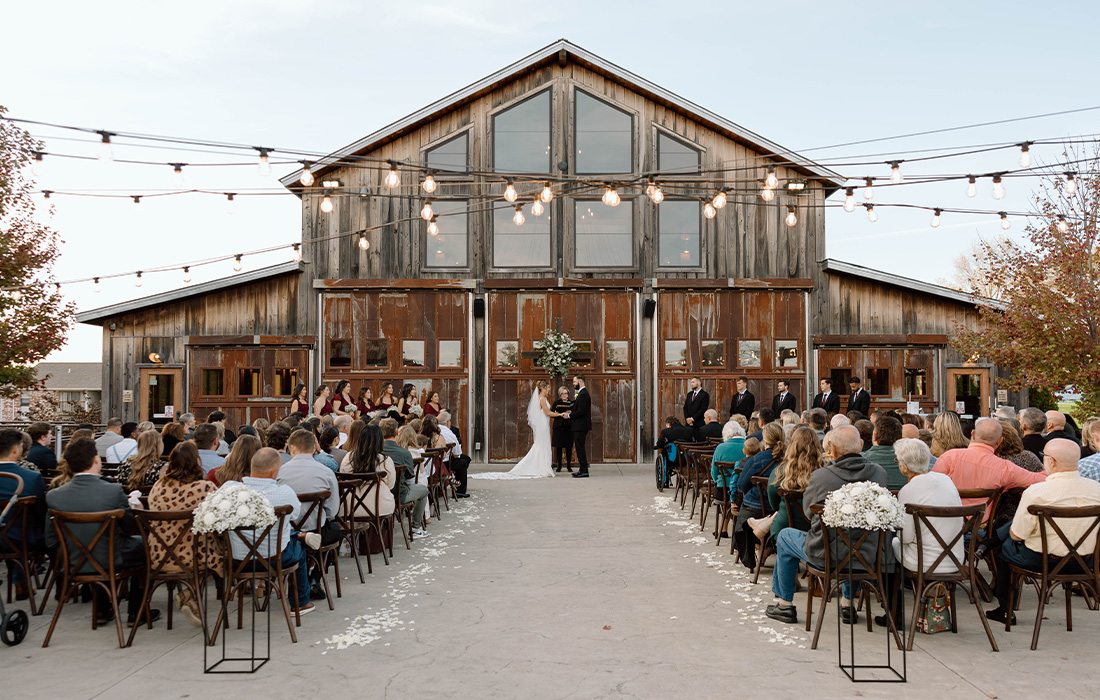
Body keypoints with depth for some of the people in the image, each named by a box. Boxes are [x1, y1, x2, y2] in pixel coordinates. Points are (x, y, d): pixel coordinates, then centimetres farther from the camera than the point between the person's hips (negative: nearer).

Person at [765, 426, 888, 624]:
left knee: (785, 536, 26)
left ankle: (784, 603, 33)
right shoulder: (879, 473, -10)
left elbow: (807, 510, -1)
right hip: (865, 558, 4)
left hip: (824, 556, -3)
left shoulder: (821, 476, -20)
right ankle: (848, 602, 41)